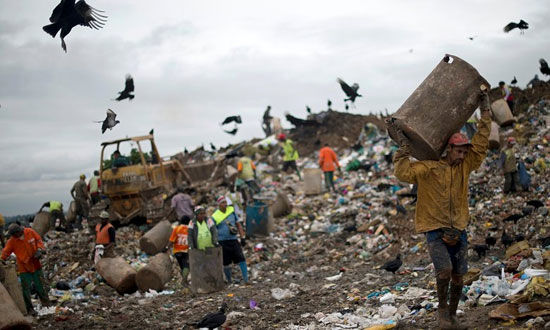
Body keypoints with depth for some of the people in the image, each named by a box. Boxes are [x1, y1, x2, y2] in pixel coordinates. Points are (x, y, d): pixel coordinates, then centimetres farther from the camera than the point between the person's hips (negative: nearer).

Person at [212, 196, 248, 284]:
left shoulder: (232, 210, 5)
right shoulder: (215, 216, -5)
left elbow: (238, 224, 10)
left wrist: (242, 237, 5)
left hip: (233, 240, 2)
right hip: (222, 242, -2)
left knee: (241, 258, -7)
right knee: (226, 263, 5)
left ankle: (246, 279, -4)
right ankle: (229, 281, 20)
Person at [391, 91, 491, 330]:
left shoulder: (465, 166, 6)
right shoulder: (429, 168, -8)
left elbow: (481, 142, 4)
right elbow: (404, 173, -21)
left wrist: (485, 111, 3)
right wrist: (404, 147, -23)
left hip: (458, 230, 5)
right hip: (435, 230, -5)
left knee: (458, 276, 6)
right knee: (445, 269, -22)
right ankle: (442, 308, 4)